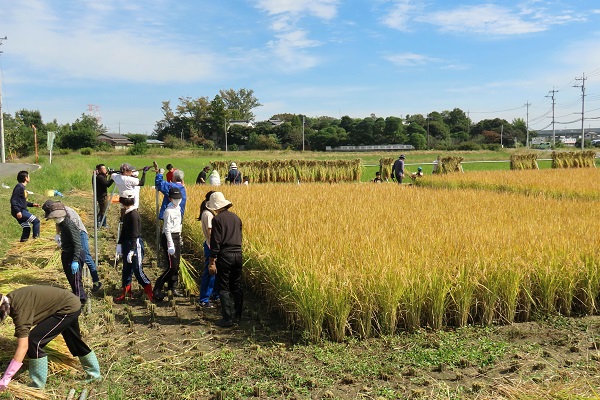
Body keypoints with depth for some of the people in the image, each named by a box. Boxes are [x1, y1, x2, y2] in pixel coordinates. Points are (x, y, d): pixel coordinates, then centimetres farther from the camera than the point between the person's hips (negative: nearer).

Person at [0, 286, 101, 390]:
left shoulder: (20, 308, -30)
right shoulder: (10, 299, -7)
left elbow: (23, 346, -32)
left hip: (68, 308, -10)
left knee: (34, 341, -14)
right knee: (74, 342, 25)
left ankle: (38, 386, -1)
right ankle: (95, 374, 43)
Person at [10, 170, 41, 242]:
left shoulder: (23, 187, 16)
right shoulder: (19, 187, -14)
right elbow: (13, 200, -18)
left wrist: (32, 204, 17)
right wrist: (17, 211, -25)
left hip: (22, 210, 10)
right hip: (19, 211, -10)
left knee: (27, 228, 14)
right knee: (36, 221, -10)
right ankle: (36, 238, -11)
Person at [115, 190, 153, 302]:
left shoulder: (134, 215, -19)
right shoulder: (127, 214, 8)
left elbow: (135, 235, -22)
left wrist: (131, 251, -23)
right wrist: (119, 244, 13)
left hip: (135, 244, -9)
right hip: (127, 244, 9)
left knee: (137, 270, -5)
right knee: (126, 269, 15)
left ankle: (150, 292, 4)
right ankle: (126, 292, 26)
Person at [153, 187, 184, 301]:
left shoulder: (178, 209, 11)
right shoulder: (168, 211, -16)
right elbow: (167, 229, -19)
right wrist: (170, 245, -22)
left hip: (176, 237, 9)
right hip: (169, 237, -9)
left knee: (176, 265, 12)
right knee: (172, 266, -11)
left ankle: (172, 287, 24)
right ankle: (157, 290, -5)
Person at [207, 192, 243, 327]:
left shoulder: (217, 219, -10)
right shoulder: (236, 217, 11)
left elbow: (215, 241, -14)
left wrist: (212, 261, -12)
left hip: (224, 255, -6)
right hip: (237, 255, 6)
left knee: (224, 288, 1)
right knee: (236, 286, 16)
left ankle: (227, 319, 1)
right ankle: (238, 315, 25)